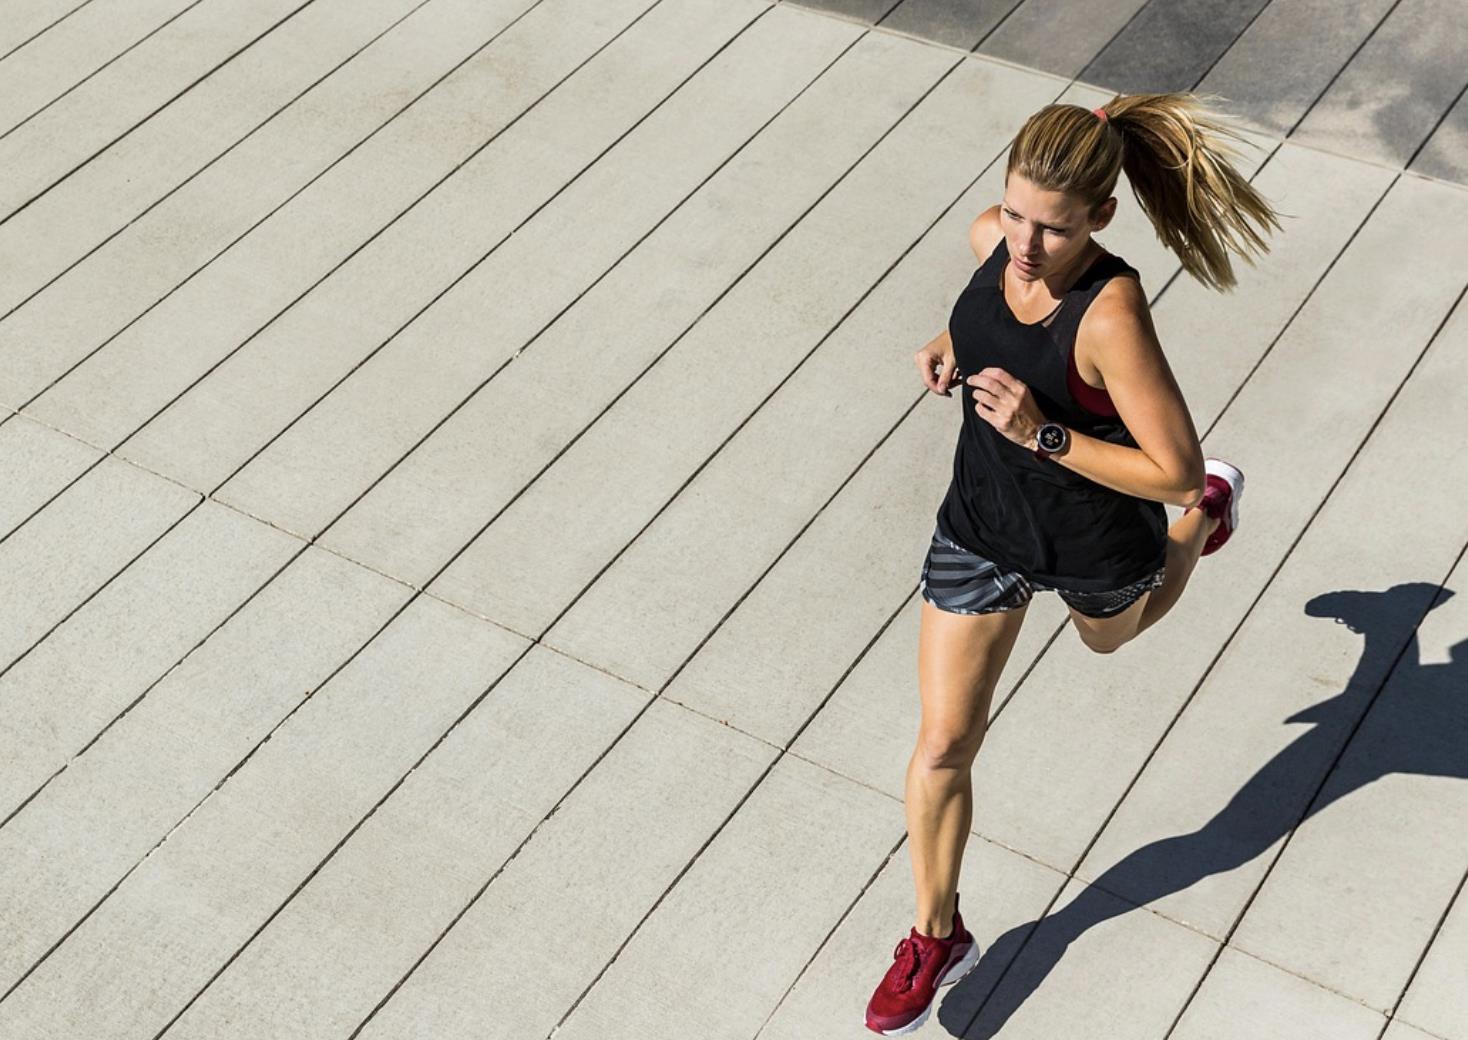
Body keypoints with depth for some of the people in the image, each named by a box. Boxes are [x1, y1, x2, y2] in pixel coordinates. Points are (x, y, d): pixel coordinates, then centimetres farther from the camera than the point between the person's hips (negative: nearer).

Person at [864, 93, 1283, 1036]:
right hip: (982, 527, 4)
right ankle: (938, 937, 27)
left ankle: (1212, 510, 63)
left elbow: (1171, 468, -30)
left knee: (1110, 637, 34)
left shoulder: (1112, 315, -36)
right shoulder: (994, 237, -17)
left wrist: (1041, 435, -37)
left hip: (1095, 542, -4)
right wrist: (951, 346, -11)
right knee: (944, 745, 6)